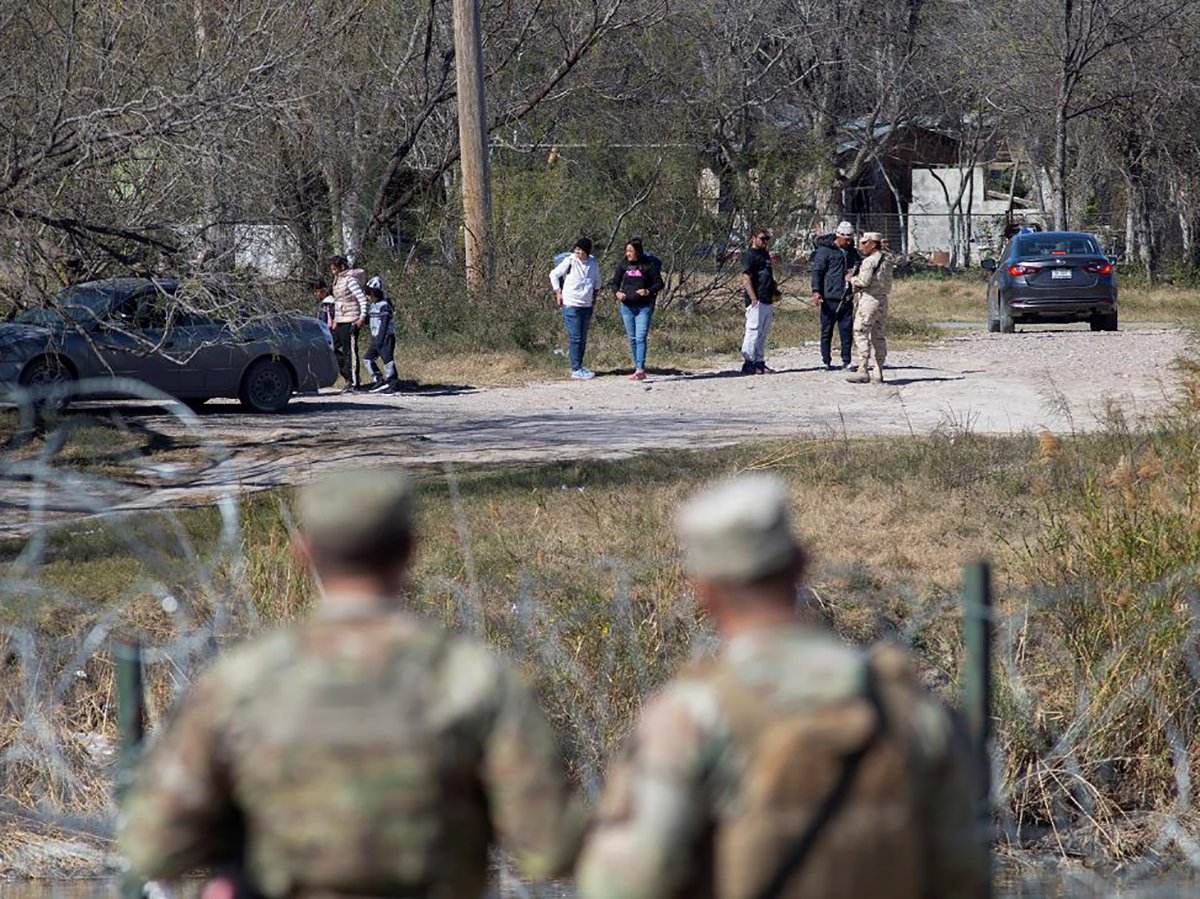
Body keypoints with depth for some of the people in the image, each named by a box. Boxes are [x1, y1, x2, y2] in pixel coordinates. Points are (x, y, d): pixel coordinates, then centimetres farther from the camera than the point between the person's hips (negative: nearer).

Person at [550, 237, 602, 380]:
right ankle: (576, 370, -5)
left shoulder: (593, 262, 3)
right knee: (575, 338, -7)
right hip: (571, 305, -6)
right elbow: (554, 274, 0)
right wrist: (558, 293, -4)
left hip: (587, 305, 6)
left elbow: (597, 280, 22)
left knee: (583, 338, 11)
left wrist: (594, 296, 17)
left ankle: (579, 367, 21)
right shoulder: (570, 261, -10)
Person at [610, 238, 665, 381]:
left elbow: (659, 283, -2)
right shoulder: (623, 264, 3)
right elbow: (615, 282, 11)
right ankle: (638, 368, 18)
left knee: (640, 338, -14)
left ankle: (640, 370, -21)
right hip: (627, 306, 4)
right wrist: (617, 292, -10)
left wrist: (649, 291, -21)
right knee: (632, 339, 9)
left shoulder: (649, 264, -6)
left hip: (644, 307, -4)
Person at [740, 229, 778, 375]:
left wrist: (774, 290, 15)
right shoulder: (750, 256, -8)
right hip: (756, 301, -9)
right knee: (754, 332, -9)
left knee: (763, 335, 11)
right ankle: (749, 364, -7)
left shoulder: (765, 255, 20)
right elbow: (746, 278, -16)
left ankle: (760, 362, 16)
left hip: (768, 301, 9)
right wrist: (754, 299, -23)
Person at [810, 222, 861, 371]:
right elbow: (817, 271, -7)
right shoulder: (825, 250, -3)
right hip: (830, 298, -5)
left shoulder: (852, 251, 15)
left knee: (847, 330, 2)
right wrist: (816, 291, -18)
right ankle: (827, 361, 6)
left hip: (846, 298, 5)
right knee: (827, 331, 1)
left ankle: (846, 360, 7)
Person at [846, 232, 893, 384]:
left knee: (861, 334, -7)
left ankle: (863, 370, -13)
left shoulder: (870, 261, -14)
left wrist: (851, 279, -4)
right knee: (879, 336, 11)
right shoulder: (886, 260, 13)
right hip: (882, 300, 9)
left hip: (869, 299, -9)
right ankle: (879, 372, 12)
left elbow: (864, 281, -20)